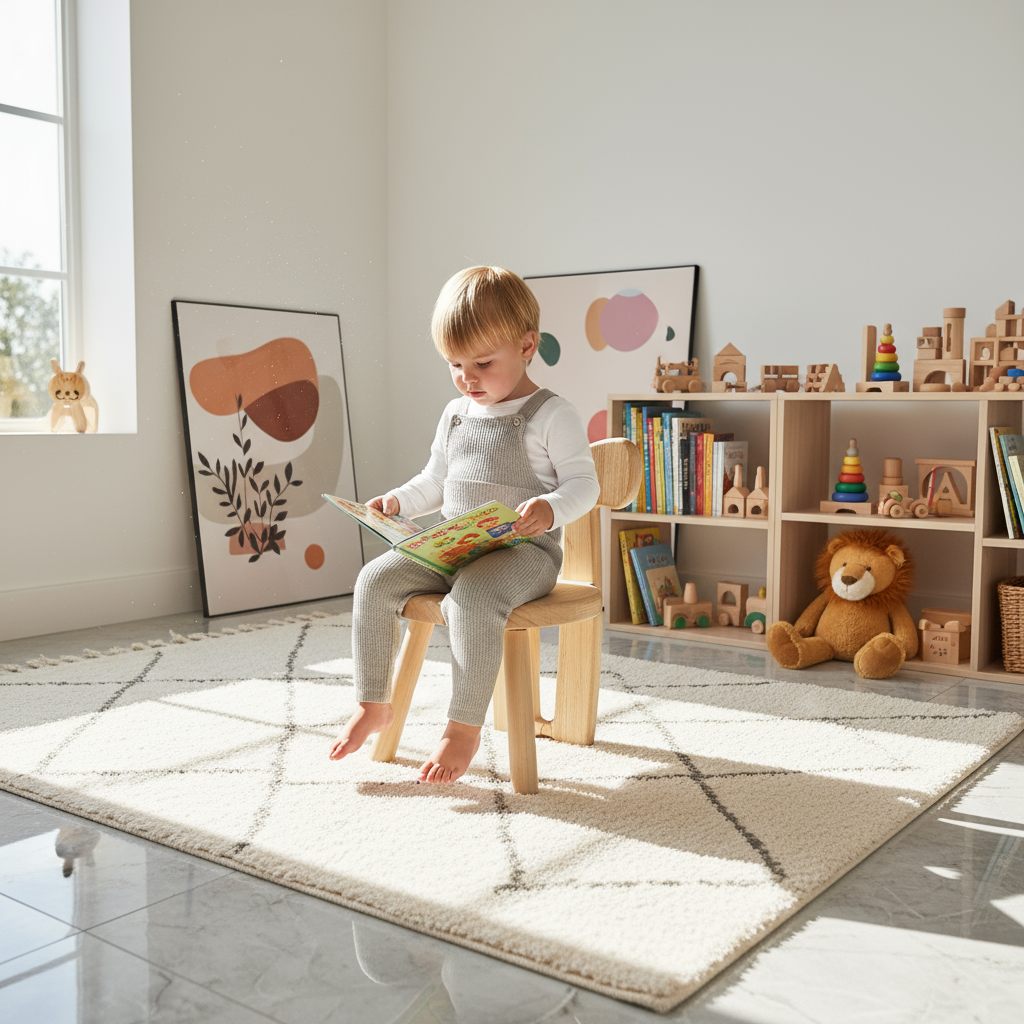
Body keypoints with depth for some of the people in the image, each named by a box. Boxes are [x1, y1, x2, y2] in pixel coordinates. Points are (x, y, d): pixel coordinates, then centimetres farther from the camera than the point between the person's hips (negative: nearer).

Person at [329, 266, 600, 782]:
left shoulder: (553, 416, -4)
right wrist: (397, 501, 7)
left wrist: (550, 509, -28)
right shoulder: (456, 414, 15)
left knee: (471, 596, -36)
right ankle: (373, 704, 1)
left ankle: (464, 727, -20)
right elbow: (435, 481, 25)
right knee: (375, 579, -11)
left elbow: (583, 483, -8)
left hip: (523, 552, -7)